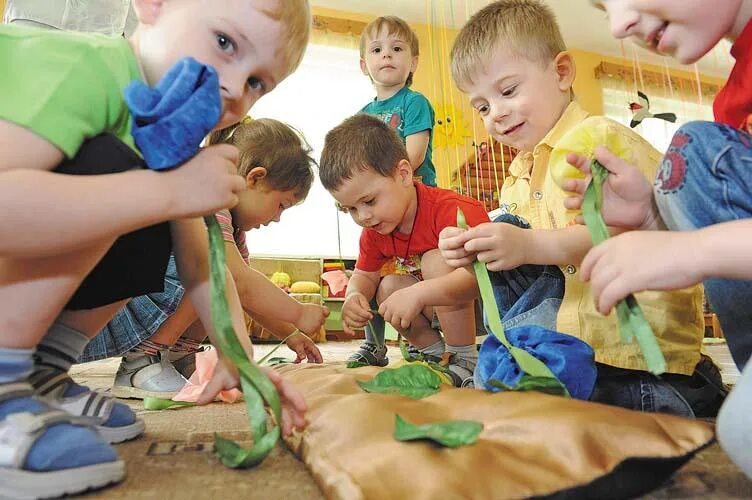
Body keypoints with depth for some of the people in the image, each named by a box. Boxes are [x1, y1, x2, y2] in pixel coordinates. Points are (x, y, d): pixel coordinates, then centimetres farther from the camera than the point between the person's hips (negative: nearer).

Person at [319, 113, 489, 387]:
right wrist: (354, 296, -20)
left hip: (478, 309, -7)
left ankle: (465, 360, -20)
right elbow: (364, 274, 5)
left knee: (436, 259, -29)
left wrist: (417, 293, -50)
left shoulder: (455, 210, -30)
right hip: (434, 307, 7)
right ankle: (434, 353, -1)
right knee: (388, 286, -10)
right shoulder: (374, 230, -5)